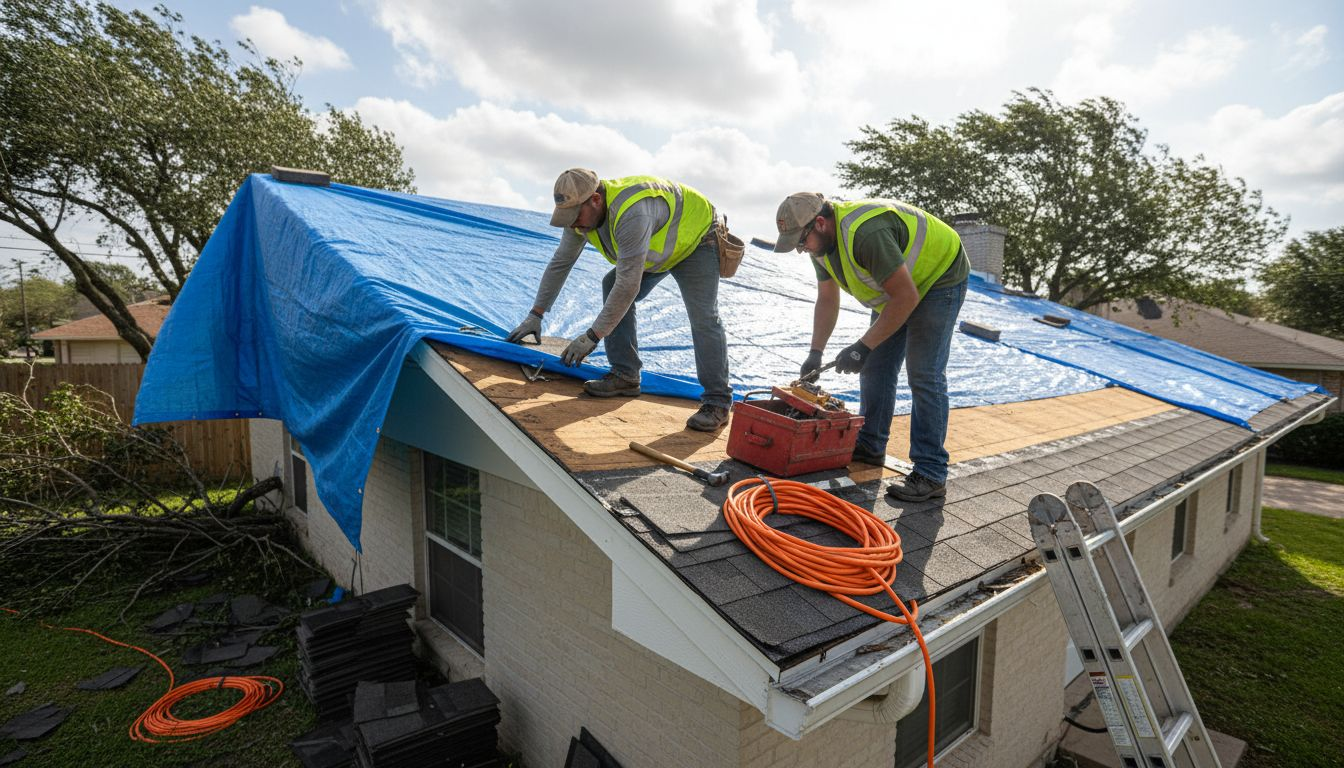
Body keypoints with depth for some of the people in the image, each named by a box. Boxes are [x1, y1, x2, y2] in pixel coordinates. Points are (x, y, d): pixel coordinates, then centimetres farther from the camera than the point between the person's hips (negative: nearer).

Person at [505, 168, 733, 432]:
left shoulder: (631, 213, -42)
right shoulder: (582, 213, -14)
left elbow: (629, 284, -42)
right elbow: (559, 264, -3)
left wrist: (592, 336, -38)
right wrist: (535, 315, -4)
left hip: (695, 240, -8)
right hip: (657, 250, 8)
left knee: (703, 317, -22)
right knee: (612, 286, -7)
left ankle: (717, 402, -14)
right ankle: (625, 376, -4)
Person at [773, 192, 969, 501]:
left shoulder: (866, 232, -37)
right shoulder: (822, 240, -8)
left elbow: (906, 297, -34)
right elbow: (827, 301, 3)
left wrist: (863, 346, -31)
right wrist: (815, 353, -3)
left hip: (938, 277, -9)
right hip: (897, 286, 9)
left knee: (924, 374, -14)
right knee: (875, 367, 8)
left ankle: (931, 474, -9)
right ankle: (869, 446, 22)